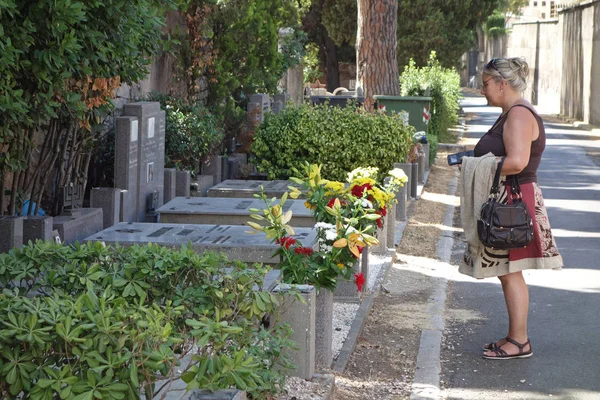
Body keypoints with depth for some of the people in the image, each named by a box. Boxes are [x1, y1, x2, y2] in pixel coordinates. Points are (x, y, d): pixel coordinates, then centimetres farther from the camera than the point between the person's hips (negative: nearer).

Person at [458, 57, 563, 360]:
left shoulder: (519, 115, -17)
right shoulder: (511, 114, 17)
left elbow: (516, 162, -29)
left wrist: (476, 167, -17)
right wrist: (472, 162, 9)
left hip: (514, 204, -11)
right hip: (505, 203, 11)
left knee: (510, 273, -4)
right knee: (508, 273, 14)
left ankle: (519, 342, 3)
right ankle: (516, 337, 21)